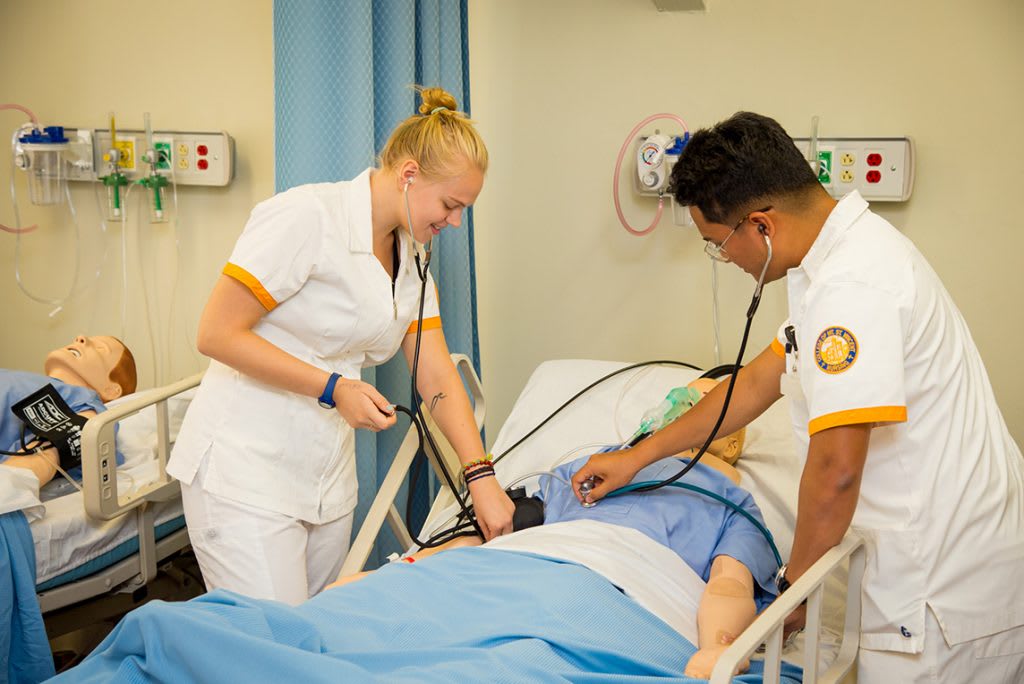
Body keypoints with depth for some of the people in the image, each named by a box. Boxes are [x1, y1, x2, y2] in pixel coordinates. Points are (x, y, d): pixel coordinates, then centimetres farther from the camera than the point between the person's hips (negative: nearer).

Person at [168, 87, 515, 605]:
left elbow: (437, 379, 6)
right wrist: (333, 388, -19)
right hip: (246, 470, -8)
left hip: (327, 477, 8)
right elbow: (217, 334, -18)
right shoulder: (308, 217, -15)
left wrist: (481, 476, -5)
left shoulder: (411, 261, 9)